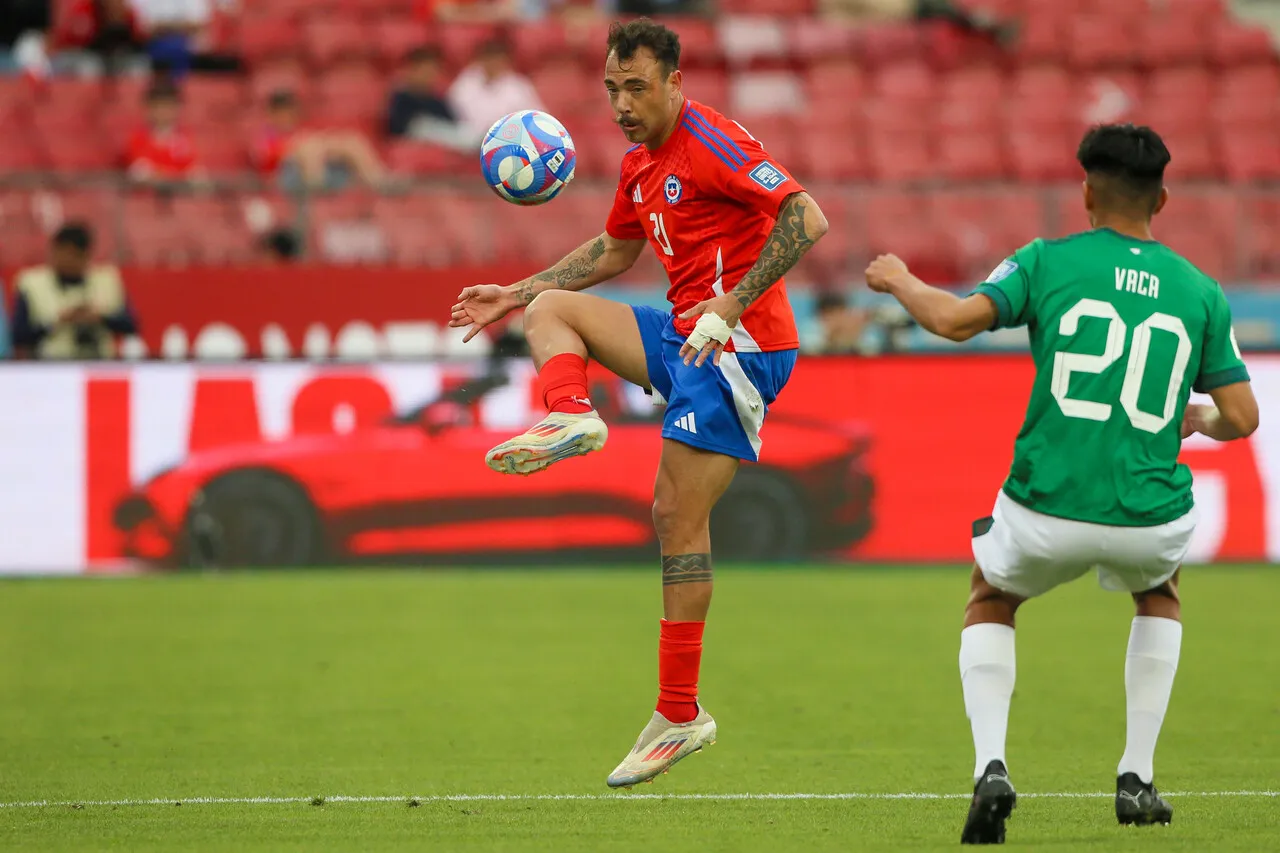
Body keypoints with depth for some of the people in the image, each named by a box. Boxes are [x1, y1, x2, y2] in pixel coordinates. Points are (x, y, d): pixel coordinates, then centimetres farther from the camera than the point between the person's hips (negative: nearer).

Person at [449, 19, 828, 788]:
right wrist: (516, 293, 28)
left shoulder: (711, 143, -14)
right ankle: (571, 415, -17)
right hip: (688, 338, 9)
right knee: (552, 308, 10)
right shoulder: (641, 163, 14)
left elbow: (807, 218, -23)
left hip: (741, 348, -9)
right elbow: (614, 253, 32)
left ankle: (680, 716, -6)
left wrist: (732, 305, -27)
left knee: (678, 517, -10)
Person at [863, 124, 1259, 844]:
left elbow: (955, 319, -13)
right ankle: (1138, 779, 26)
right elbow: (1242, 417, 5)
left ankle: (991, 766, 5)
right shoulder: (1200, 292, 7)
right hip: (1150, 518, 2)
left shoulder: (1049, 262, 0)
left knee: (990, 602, 29)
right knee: (1160, 596, 37)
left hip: (1048, 512, -1)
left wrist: (900, 281, 8)